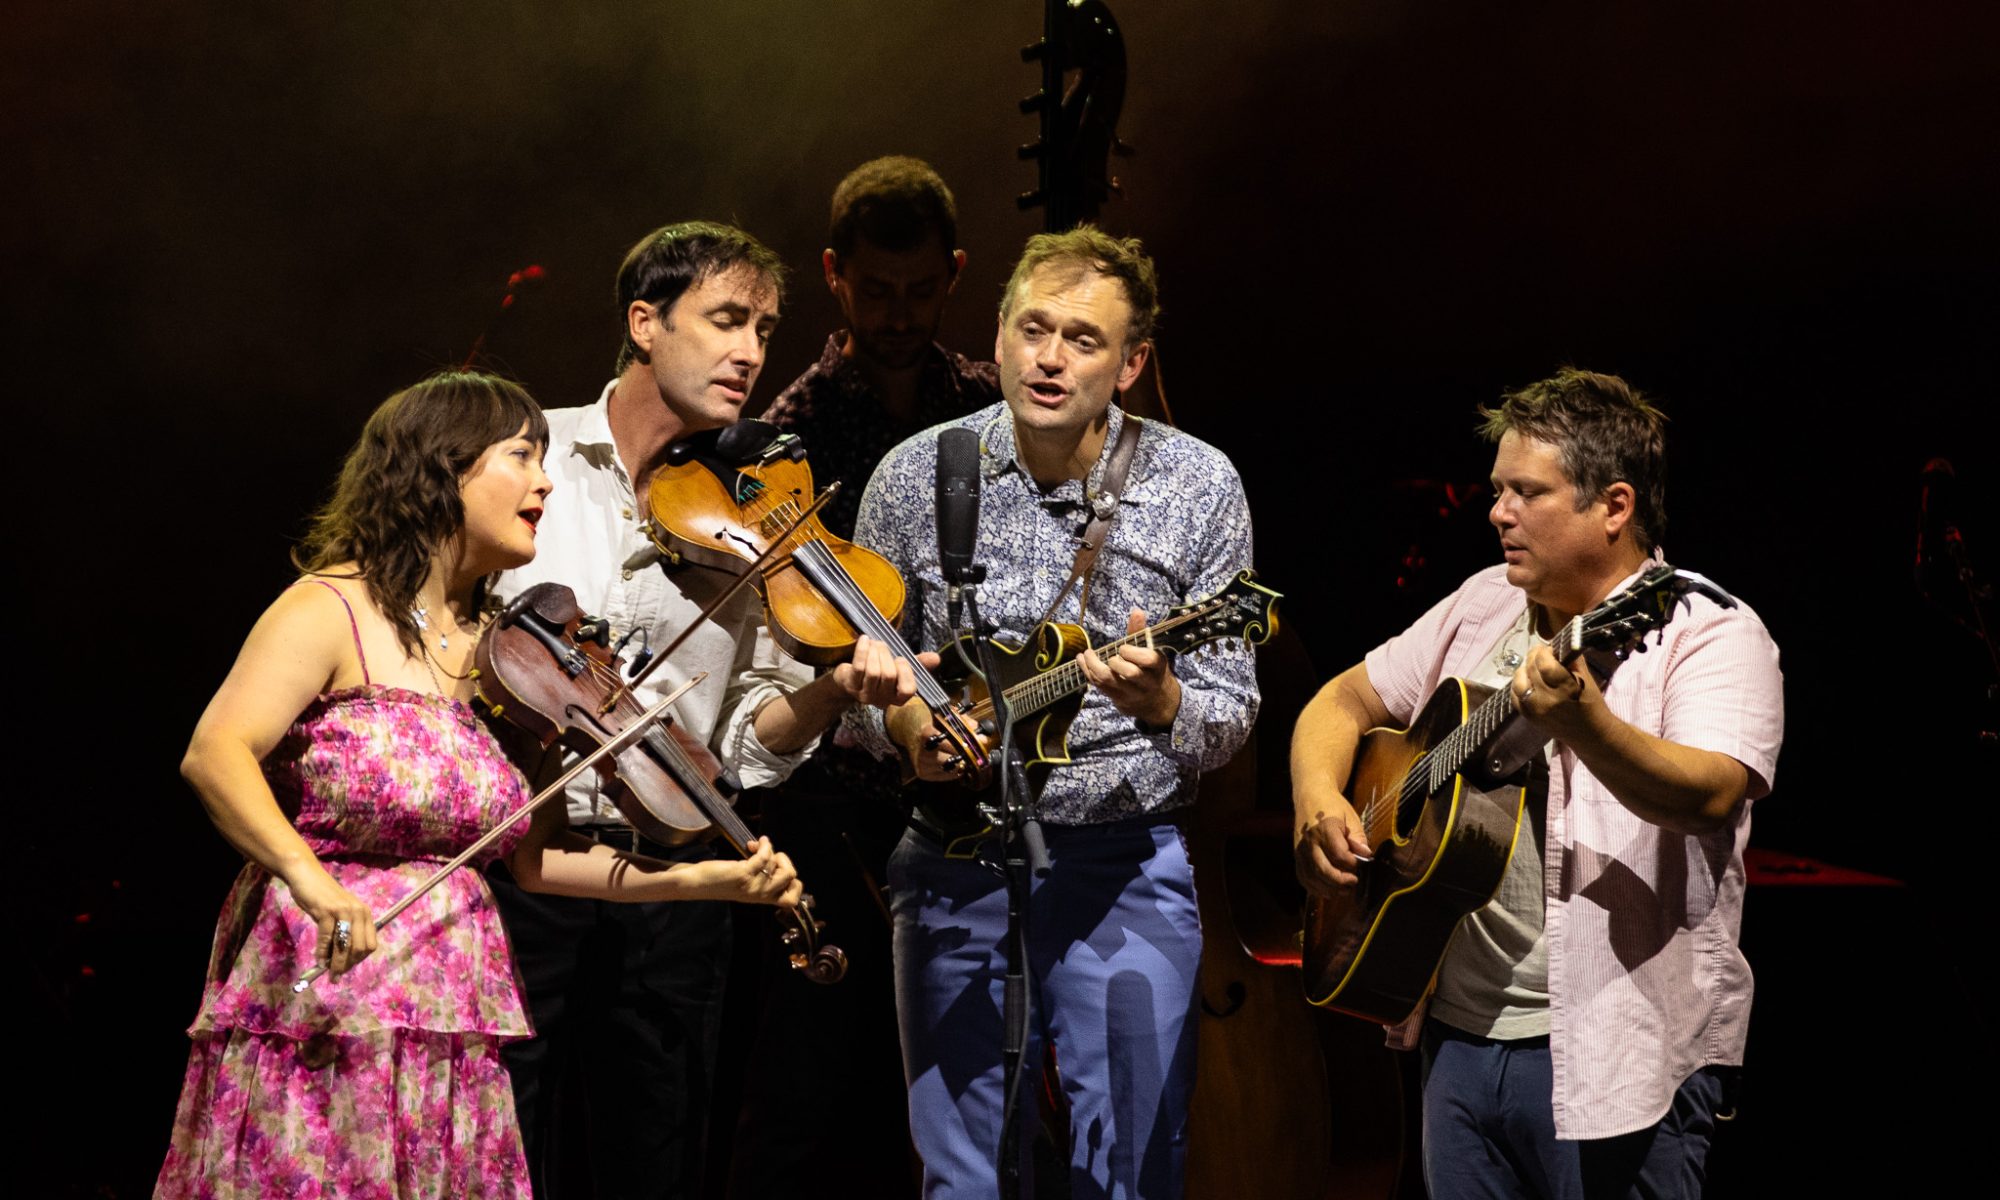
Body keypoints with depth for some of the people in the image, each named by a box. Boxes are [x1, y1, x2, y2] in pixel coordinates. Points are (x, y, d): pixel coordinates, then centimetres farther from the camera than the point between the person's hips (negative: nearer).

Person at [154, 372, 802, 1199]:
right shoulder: (334, 611, -7)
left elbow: (536, 854, 9)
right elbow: (215, 753, -21)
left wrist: (709, 879, -1)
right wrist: (308, 876, -36)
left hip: (452, 1028, 6)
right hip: (316, 1020, -6)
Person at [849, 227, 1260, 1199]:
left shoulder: (1198, 486, -3)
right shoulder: (915, 477, 0)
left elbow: (1231, 716, -1)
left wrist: (1160, 703, -23)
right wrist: (909, 725, -13)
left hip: (1126, 864, -1)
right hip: (955, 858, 1)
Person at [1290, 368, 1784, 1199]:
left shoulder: (1712, 636, -9)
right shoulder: (1482, 607, 12)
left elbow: (1708, 795, -26)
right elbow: (1345, 700, 20)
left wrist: (1584, 723, -43)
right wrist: (1318, 799, 0)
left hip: (1614, 1050, -6)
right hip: (1461, 1030, 6)